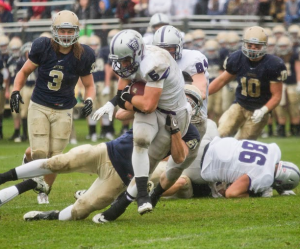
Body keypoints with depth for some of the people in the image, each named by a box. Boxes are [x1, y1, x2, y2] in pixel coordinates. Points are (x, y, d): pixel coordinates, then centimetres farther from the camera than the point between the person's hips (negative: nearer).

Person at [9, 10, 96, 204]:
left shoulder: (82, 56, -9)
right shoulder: (43, 48, -12)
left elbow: (89, 85, 4)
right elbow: (25, 72, 3)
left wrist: (89, 100, -16)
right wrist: (16, 91, -13)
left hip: (63, 111, 1)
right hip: (39, 107, -1)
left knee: (54, 158, 1)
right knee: (39, 154, -11)